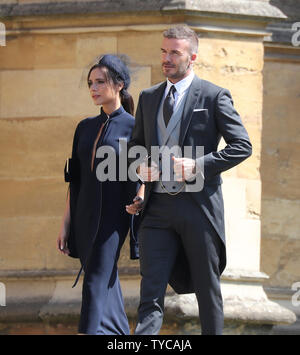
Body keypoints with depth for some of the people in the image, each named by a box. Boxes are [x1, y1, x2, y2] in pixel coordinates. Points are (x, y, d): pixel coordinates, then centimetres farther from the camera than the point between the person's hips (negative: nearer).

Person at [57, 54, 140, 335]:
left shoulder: (133, 127, -3)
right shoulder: (85, 128, 12)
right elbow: (75, 179, 14)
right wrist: (66, 224, 11)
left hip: (113, 216, -6)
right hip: (84, 215, 6)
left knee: (97, 284, -13)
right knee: (106, 287, 9)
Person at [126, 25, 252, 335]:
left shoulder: (214, 96, -1)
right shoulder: (148, 98, 15)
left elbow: (242, 146, -5)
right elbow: (135, 143, 25)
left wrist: (199, 165, -16)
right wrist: (140, 165, 2)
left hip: (198, 205, -3)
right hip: (157, 207, 4)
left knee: (207, 290, 8)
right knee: (150, 294, -5)